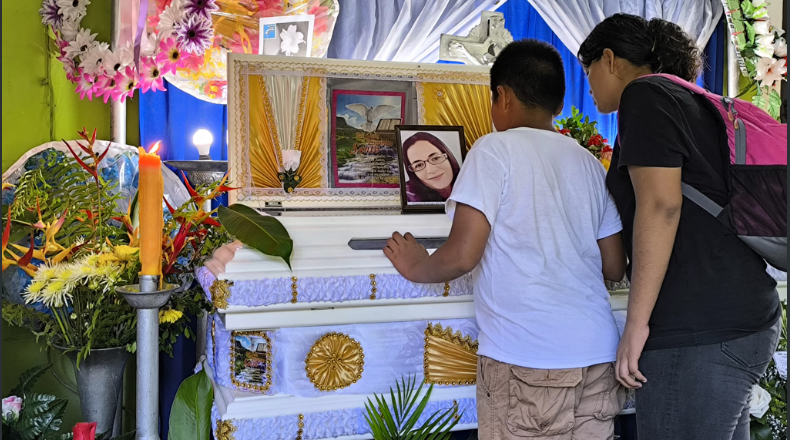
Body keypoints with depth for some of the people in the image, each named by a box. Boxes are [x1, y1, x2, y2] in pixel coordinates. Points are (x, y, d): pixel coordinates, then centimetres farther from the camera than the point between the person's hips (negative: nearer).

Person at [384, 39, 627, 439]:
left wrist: (416, 268, 8)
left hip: (525, 361, -5)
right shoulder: (589, 163, 12)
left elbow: (462, 255, -12)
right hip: (598, 359, 6)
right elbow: (614, 268, 15)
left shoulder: (495, 149, -4)